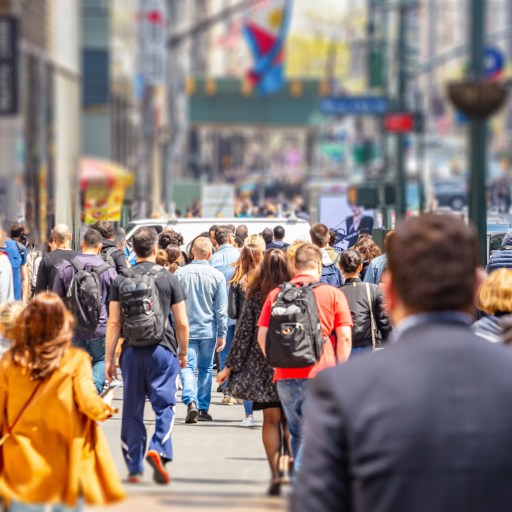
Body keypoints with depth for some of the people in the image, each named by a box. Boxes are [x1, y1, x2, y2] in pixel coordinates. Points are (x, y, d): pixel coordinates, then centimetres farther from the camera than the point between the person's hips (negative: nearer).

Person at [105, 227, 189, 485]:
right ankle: (158, 450, -22)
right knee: (164, 405, 2)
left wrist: (109, 359, 4)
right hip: (162, 350, -2)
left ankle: (134, 468, 12)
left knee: (132, 410, 9)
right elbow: (182, 323, -1)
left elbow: (114, 323, 0)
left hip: (131, 352, 2)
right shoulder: (168, 279, -2)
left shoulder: (120, 281, 2)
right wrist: (183, 352, 14)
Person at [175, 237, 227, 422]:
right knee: (206, 369, 13)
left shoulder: (180, 273, -4)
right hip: (208, 330, 1)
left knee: (187, 367, 0)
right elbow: (221, 309, -2)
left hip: (185, 329, -1)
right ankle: (203, 408, 17)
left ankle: (191, 401, -22)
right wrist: (222, 334, 5)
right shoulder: (217, 276, -5)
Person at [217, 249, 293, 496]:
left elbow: (244, 333, -2)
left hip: (263, 367, 0)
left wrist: (230, 366, 4)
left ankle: (275, 473, -2)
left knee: (271, 420, 6)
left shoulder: (255, 296, -4)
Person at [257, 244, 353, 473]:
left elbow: (262, 336, 7)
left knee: (297, 434, 15)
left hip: (285, 375, 3)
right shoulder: (332, 294, 2)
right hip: (320, 374, -3)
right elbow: (344, 337, -3)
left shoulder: (276, 294, 8)